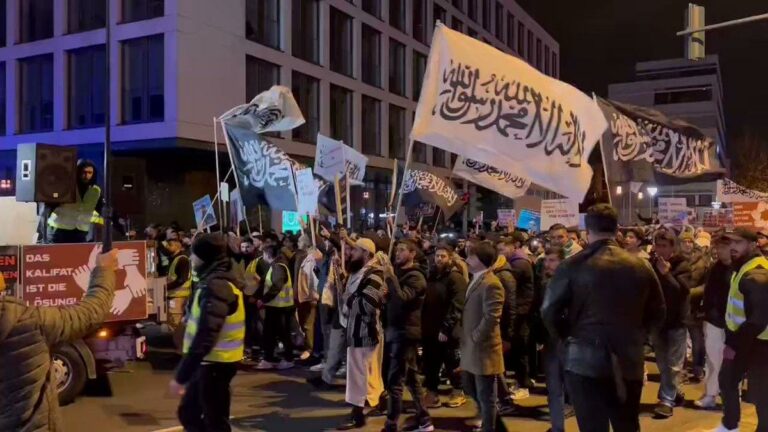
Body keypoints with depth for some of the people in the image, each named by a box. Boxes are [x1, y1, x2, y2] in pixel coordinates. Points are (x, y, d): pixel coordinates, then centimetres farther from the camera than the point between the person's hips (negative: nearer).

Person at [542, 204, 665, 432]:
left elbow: (549, 311, -8)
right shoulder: (640, 266, 2)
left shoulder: (573, 266, -9)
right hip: (629, 361, 4)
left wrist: (567, 337, 8)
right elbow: (657, 313, 8)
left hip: (584, 361, -4)